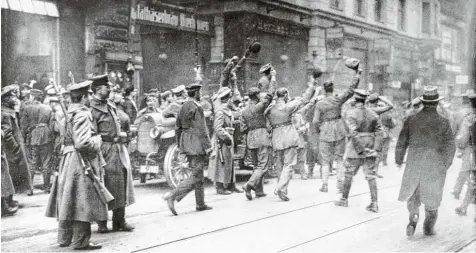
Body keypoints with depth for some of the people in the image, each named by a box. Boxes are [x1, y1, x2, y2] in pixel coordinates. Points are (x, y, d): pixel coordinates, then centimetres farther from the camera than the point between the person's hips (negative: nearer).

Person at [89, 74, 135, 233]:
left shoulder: (110, 105, 16)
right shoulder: (92, 108, -11)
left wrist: (121, 134, 13)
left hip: (118, 148, 8)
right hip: (104, 149, -8)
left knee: (120, 187, 11)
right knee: (104, 188, -1)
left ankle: (119, 221, 20)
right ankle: (102, 223, 10)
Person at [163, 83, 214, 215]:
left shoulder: (183, 107, 12)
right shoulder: (196, 108, -15)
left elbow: (177, 127, 16)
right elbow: (201, 130, -18)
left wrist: (180, 146, 22)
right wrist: (209, 149, -15)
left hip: (186, 143, 9)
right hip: (196, 143, -9)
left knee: (198, 174, 16)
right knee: (195, 176, -6)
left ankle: (200, 204, 20)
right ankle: (173, 196, -15)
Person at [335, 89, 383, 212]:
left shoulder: (351, 113, -9)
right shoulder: (372, 113, 6)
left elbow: (353, 132, -19)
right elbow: (379, 131, 1)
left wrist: (360, 148, -16)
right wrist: (376, 147, -3)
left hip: (355, 148, -4)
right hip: (370, 148, 4)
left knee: (349, 174, 11)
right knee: (371, 175, 5)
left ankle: (344, 199, 23)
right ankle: (374, 203, 0)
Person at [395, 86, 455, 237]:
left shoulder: (411, 120, -7)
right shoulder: (443, 123, -9)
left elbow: (401, 143, -2)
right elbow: (450, 147, -5)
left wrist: (399, 160, 13)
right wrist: (446, 164, 11)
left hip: (414, 165, 0)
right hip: (435, 167, 0)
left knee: (412, 193, 18)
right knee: (432, 197, 17)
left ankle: (413, 217, -5)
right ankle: (429, 227, 24)